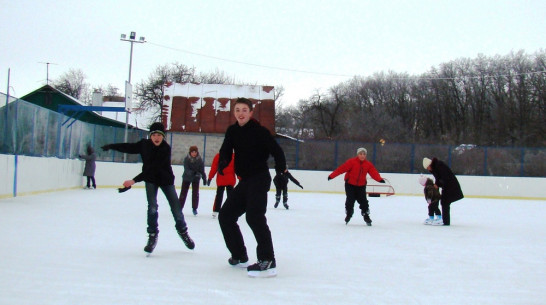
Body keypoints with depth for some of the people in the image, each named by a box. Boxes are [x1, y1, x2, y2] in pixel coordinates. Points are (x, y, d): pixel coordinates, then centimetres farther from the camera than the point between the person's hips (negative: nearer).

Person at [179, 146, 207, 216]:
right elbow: (186, 169, -24)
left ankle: (194, 208, 12)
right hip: (186, 178, -1)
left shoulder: (200, 160, -12)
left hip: (196, 178, 1)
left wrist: (204, 178, -13)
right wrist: (192, 173, -40)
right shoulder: (186, 159, -16)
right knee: (183, 193, 1)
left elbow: (202, 170, -8)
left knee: (195, 193, -1)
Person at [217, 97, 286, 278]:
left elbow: (277, 151, -14)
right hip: (244, 181, 8)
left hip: (260, 179, -8)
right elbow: (226, 151, 0)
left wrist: (281, 170, -23)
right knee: (225, 216, 11)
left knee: (254, 217, -24)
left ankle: (268, 262, -24)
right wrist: (222, 163, -20)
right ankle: (240, 256, 24)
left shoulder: (259, 131, -12)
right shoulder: (232, 131, 6)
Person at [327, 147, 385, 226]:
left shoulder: (368, 164, -2)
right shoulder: (351, 162, -14)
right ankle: (348, 215, 17)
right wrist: (332, 175, -22)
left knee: (363, 201, -1)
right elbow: (341, 169, -18)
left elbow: (374, 173, -12)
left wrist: (379, 179, -32)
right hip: (350, 184, -2)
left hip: (361, 186, 3)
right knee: (350, 200, -3)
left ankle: (366, 217, 12)